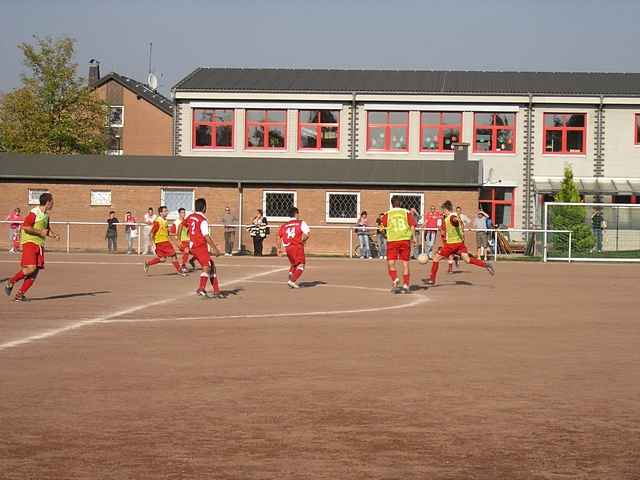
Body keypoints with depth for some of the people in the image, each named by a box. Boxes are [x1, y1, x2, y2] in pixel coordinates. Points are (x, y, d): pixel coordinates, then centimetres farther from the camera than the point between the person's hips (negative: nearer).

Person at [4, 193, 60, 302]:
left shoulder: (46, 215, 16)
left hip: (40, 245, 8)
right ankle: (11, 282, 0)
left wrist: (54, 235, 11)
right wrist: (40, 232, -16)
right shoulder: (34, 213, -11)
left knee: (36, 271, -1)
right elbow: (25, 227, -19)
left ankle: (20, 294, 3)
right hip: (30, 242, -8)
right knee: (30, 268, -21)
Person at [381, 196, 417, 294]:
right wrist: (413, 237, 4)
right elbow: (412, 225, -2)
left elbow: (384, 226, 2)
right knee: (405, 263, 8)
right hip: (405, 239, 1)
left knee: (391, 263, 4)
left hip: (392, 240, -1)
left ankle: (395, 279, -21)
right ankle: (406, 285, 6)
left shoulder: (387, 214, 7)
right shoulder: (407, 212, 7)